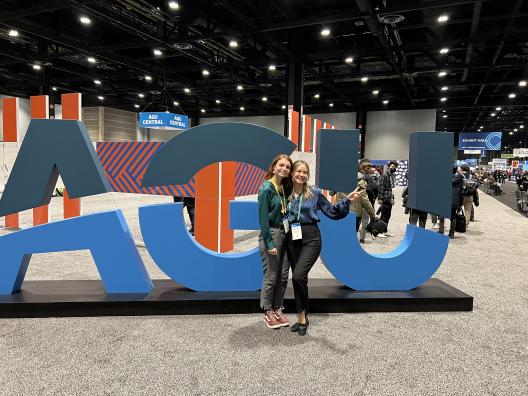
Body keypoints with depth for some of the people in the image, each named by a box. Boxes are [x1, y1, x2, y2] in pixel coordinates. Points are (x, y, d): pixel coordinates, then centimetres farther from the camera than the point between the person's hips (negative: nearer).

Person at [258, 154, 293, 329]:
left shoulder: (284, 188, 10)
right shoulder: (266, 189, -12)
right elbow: (263, 217, -15)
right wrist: (269, 242, -18)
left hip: (284, 233, 7)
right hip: (271, 234, -7)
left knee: (283, 275, 11)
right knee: (271, 277, 2)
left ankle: (277, 309, 25)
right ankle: (268, 313, 17)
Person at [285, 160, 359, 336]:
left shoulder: (315, 192, 0)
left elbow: (332, 212, 2)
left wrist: (346, 200, -7)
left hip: (310, 238, -3)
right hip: (292, 238, 4)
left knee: (298, 276, -17)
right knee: (298, 278, 8)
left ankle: (302, 316, 2)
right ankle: (302, 317, 22)